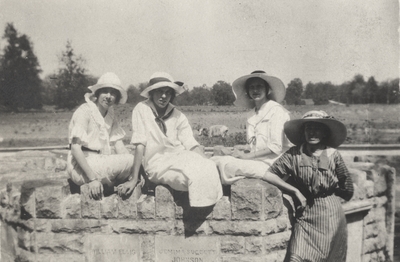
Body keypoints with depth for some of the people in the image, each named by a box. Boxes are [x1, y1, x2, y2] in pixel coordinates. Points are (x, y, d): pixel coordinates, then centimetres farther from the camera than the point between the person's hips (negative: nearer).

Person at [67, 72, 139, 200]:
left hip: (101, 163, 7)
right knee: (133, 160, -21)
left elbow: (119, 145, 4)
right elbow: (75, 148, -17)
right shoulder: (84, 111, -10)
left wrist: (134, 177, -11)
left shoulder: (111, 114, 12)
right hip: (81, 166, -7)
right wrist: (92, 179, -26)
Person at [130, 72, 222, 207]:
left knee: (208, 168, -25)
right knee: (196, 174, -29)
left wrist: (207, 162, -15)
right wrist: (134, 179, -13)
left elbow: (191, 145, 3)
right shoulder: (142, 109, -1)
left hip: (180, 158, 4)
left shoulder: (178, 116, 10)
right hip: (157, 163, -4)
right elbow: (140, 145, -8)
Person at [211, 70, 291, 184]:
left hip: (269, 164, -7)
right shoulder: (252, 114, 17)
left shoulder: (276, 111, -6)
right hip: (255, 161, 8)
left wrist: (248, 156, -13)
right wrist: (242, 153, -4)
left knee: (224, 163, -24)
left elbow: (276, 147, -13)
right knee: (214, 160, -9)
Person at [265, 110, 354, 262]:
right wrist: (295, 190, -9)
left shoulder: (333, 155, -3)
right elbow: (268, 175, -9)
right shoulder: (294, 154, -3)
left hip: (330, 214, 0)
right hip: (305, 214, 0)